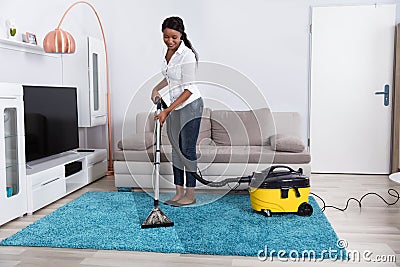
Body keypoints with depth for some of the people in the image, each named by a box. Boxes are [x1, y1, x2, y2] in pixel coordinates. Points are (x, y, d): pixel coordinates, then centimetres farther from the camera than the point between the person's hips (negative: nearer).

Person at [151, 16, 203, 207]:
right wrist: (156, 89, 9)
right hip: (175, 107, 9)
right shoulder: (168, 51, 7)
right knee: (176, 149, 9)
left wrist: (167, 111, -22)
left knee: (188, 150, -4)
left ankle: (190, 195, 7)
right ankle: (179, 192, 17)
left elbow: (188, 89, -21)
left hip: (190, 106, -9)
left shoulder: (187, 55, -19)